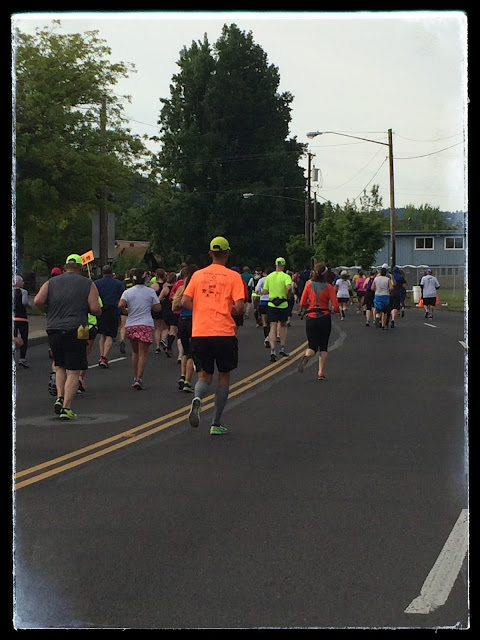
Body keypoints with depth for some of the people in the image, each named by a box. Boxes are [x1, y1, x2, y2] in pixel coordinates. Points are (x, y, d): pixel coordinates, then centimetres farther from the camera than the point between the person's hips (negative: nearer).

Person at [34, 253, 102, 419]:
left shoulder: (51, 282, 11)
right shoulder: (88, 284, 5)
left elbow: (38, 301, -3)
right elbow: (95, 309, -6)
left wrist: (49, 311, 15)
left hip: (53, 329, 3)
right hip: (76, 331, -3)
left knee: (60, 367, 22)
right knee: (73, 372, 0)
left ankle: (60, 398, 6)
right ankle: (66, 408, -7)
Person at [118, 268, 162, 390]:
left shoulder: (127, 292, 1)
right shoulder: (150, 292, -1)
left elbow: (121, 305, -14)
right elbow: (158, 307, -1)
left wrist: (125, 311, 6)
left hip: (130, 325, 3)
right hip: (146, 325, -2)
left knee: (135, 352, 18)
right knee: (143, 353, -3)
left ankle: (135, 378, 19)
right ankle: (139, 379, -15)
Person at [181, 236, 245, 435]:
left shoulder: (198, 275, 8)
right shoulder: (233, 276, -1)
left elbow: (185, 301, 1)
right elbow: (239, 307, -11)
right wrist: (230, 311, 11)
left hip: (199, 333, 2)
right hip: (224, 333, -2)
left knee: (204, 375, 12)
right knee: (224, 376, 12)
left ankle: (197, 399, -23)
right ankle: (216, 424, 12)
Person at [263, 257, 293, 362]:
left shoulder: (269, 277, 4)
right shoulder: (286, 276, -6)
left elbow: (265, 291, 6)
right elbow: (289, 287, -24)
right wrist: (288, 296, -6)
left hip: (271, 305, 1)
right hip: (283, 305, -1)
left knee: (272, 328, -2)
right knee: (283, 325, 20)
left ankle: (272, 350, -17)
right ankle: (282, 347, 20)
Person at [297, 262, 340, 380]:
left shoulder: (309, 284, -1)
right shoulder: (329, 287, -5)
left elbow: (302, 304, -2)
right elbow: (336, 307, -9)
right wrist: (331, 309, 12)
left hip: (311, 318, 1)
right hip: (325, 319, -1)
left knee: (312, 346, 9)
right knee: (323, 347, 12)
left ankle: (306, 357, -25)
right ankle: (321, 373, 5)